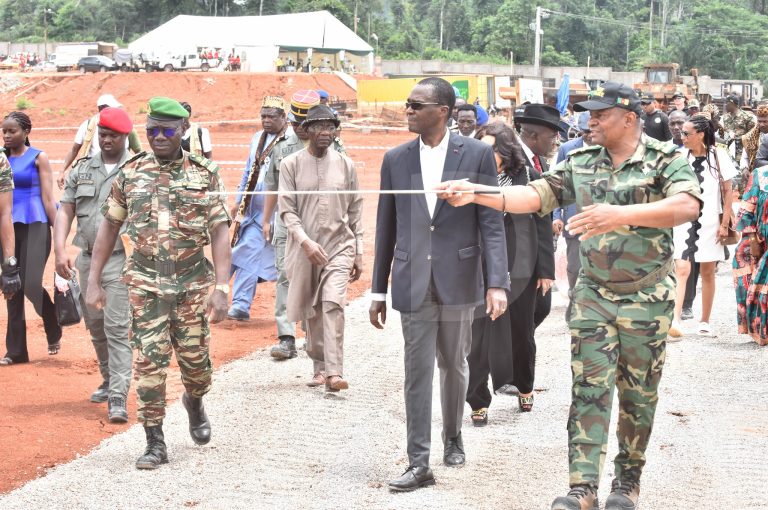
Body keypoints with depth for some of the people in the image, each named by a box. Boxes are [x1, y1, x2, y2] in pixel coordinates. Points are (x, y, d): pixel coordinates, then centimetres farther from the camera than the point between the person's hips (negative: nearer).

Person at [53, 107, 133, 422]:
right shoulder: (82, 169, 11)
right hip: (88, 259, 5)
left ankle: (118, 398, -11)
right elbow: (65, 210, 10)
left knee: (117, 327, -11)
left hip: (121, 259, -5)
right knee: (95, 326, 15)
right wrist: (60, 250, -3)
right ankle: (109, 381, 34)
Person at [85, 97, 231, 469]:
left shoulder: (205, 175, -1)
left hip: (193, 282, 0)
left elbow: (220, 232, -5)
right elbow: (109, 227, 9)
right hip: (145, 284, 0)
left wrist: (221, 287, -15)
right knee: (149, 361, -3)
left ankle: (194, 403, 41)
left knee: (195, 357, 7)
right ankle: (155, 444, 5)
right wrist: (94, 281, 6)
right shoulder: (130, 174, 3)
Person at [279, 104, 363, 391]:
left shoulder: (345, 165, 7)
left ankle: (334, 372, -22)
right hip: (304, 249, 0)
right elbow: (287, 210, -3)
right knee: (311, 311, 8)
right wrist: (306, 242, -17)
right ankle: (319, 367, 23)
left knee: (333, 305, -16)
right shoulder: (291, 165, 1)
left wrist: (358, 254, 8)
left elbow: (355, 211, 11)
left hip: (339, 247, 0)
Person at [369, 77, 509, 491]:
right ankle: (419, 464, 4)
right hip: (413, 283, 1)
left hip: (457, 281, -1)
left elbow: (491, 223, -5)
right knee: (417, 372, 1)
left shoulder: (477, 154, -4)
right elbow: (386, 229, 8)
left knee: (454, 366, 14)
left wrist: (497, 283, -14)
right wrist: (378, 290, 9)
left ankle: (453, 437, 36)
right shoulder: (396, 159, 4)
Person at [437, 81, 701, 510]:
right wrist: (476, 194, -15)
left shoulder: (666, 159, -11)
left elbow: (688, 205, -28)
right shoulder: (581, 163, 2)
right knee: (589, 388, -3)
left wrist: (621, 214, -38)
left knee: (639, 392, 8)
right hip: (593, 294, 3)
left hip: (647, 298, -3)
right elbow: (535, 195, -1)